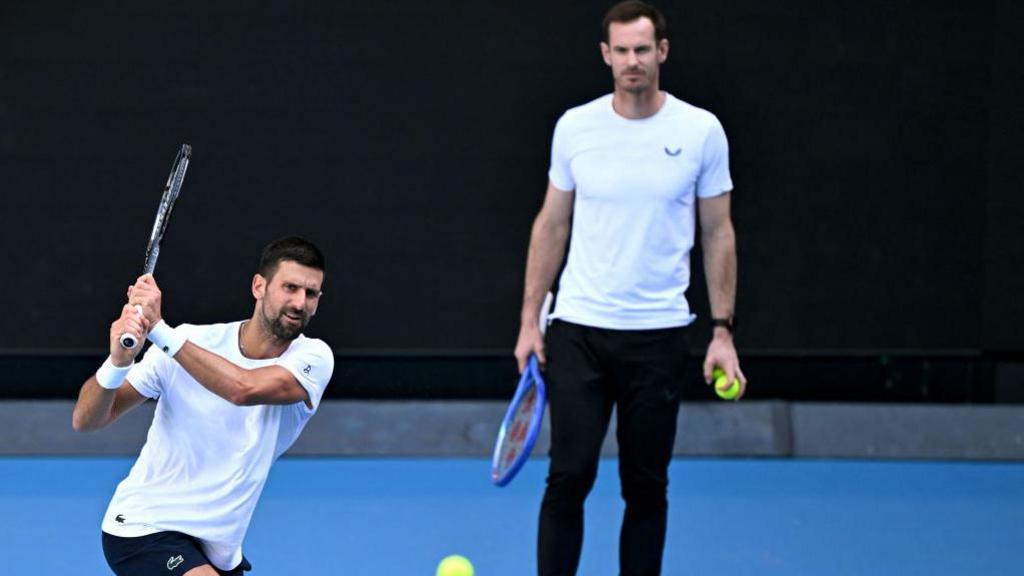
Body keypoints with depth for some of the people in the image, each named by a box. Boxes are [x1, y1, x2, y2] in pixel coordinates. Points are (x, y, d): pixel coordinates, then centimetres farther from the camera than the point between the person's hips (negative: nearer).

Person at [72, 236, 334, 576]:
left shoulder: (314, 358, -11)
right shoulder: (191, 342, -14)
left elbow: (245, 389, -33)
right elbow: (85, 420, -15)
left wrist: (161, 331, -37)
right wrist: (118, 362, -36)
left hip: (217, 549, 5)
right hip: (144, 527, -5)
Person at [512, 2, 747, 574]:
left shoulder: (702, 131, -2)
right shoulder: (575, 126, 1)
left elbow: (718, 233, 4)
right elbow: (552, 226, 10)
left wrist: (723, 332, -1)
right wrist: (529, 321, 6)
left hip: (658, 334, 0)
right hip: (578, 331, 0)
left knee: (646, 485, 5)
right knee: (569, 477, -4)